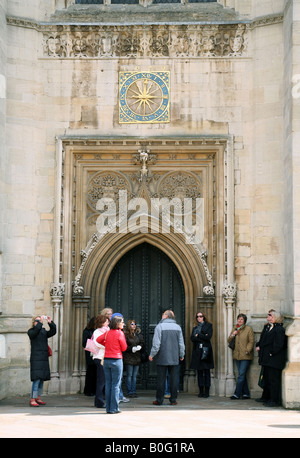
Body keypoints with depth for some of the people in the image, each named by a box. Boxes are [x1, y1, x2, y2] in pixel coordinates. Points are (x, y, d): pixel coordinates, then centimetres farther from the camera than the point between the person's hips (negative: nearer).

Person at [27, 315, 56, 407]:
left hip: (44, 358, 6)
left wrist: (50, 323, -8)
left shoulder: (44, 331, 16)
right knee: (37, 379, -12)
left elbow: (53, 332, 2)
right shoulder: (31, 332, 0)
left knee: (42, 379, 8)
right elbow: (35, 331, -22)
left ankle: (38, 398, 17)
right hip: (36, 358, -6)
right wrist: (40, 322, -24)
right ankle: (32, 400, -11)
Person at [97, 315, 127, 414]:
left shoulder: (107, 333, 5)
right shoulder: (120, 333, -10)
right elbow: (124, 348, -5)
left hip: (106, 360, 5)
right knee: (116, 385, 0)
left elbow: (98, 340, 15)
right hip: (116, 360, -5)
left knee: (108, 384, 10)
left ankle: (108, 408, 11)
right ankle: (114, 408, -1)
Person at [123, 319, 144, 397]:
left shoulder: (138, 334, 11)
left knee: (134, 376, 8)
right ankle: (129, 392, 2)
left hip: (137, 358, 5)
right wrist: (132, 348, -17)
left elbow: (142, 343, 13)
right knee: (129, 375, -2)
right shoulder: (125, 334, -6)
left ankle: (133, 391, 12)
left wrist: (139, 347, -8)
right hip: (128, 358, -5)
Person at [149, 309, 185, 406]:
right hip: (174, 359, 3)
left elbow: (156, 343, -9)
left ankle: (159, 399, 6)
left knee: (161, 379, 2)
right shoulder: (177, 327, 6)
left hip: (162, 359, -3)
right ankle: (173, 399, 7)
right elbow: (181, 344, 8)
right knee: (173, 379, 6)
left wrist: (152, 355, 1)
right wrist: (181, 355, 20)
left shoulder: (160, 326, -6)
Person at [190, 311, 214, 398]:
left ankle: (207, 391, -3)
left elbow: (209, 336, -6)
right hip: (197, 351, 4)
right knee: (199, 372, 3)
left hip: (206, 350, -4)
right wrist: (203, 337, -9)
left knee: (206, 371, -4)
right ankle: (201, 391, 5)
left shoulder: (208, 325, 7)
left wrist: (198, 335, -3)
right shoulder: (195, 328, 18)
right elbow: (192, 338, 2)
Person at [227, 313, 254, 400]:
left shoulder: (249, 329, -2)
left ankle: (237, 394, -7)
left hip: (245, 356, -6)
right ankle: (246, 394, 14)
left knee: (241, 375, -9)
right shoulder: (235, 329, 14)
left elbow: (251, 342, -5)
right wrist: (232, 335, -4)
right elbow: (229, 340, 15)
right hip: (237, 355, 6)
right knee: (242, 375, 8)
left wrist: (247, 351, -15)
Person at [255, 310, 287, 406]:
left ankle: (275, 400, 1)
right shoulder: (266, 327, 14)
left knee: (274, 380, -5)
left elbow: (278, 344, -19)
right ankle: (265, 397, 30)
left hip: (274, 359, -9)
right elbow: (262, 340, 24)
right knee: (267, 379, 19)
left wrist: (271, 353, -17)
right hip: (266, 359, 9)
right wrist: (258, 346, 7)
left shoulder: (279, 329, -14)